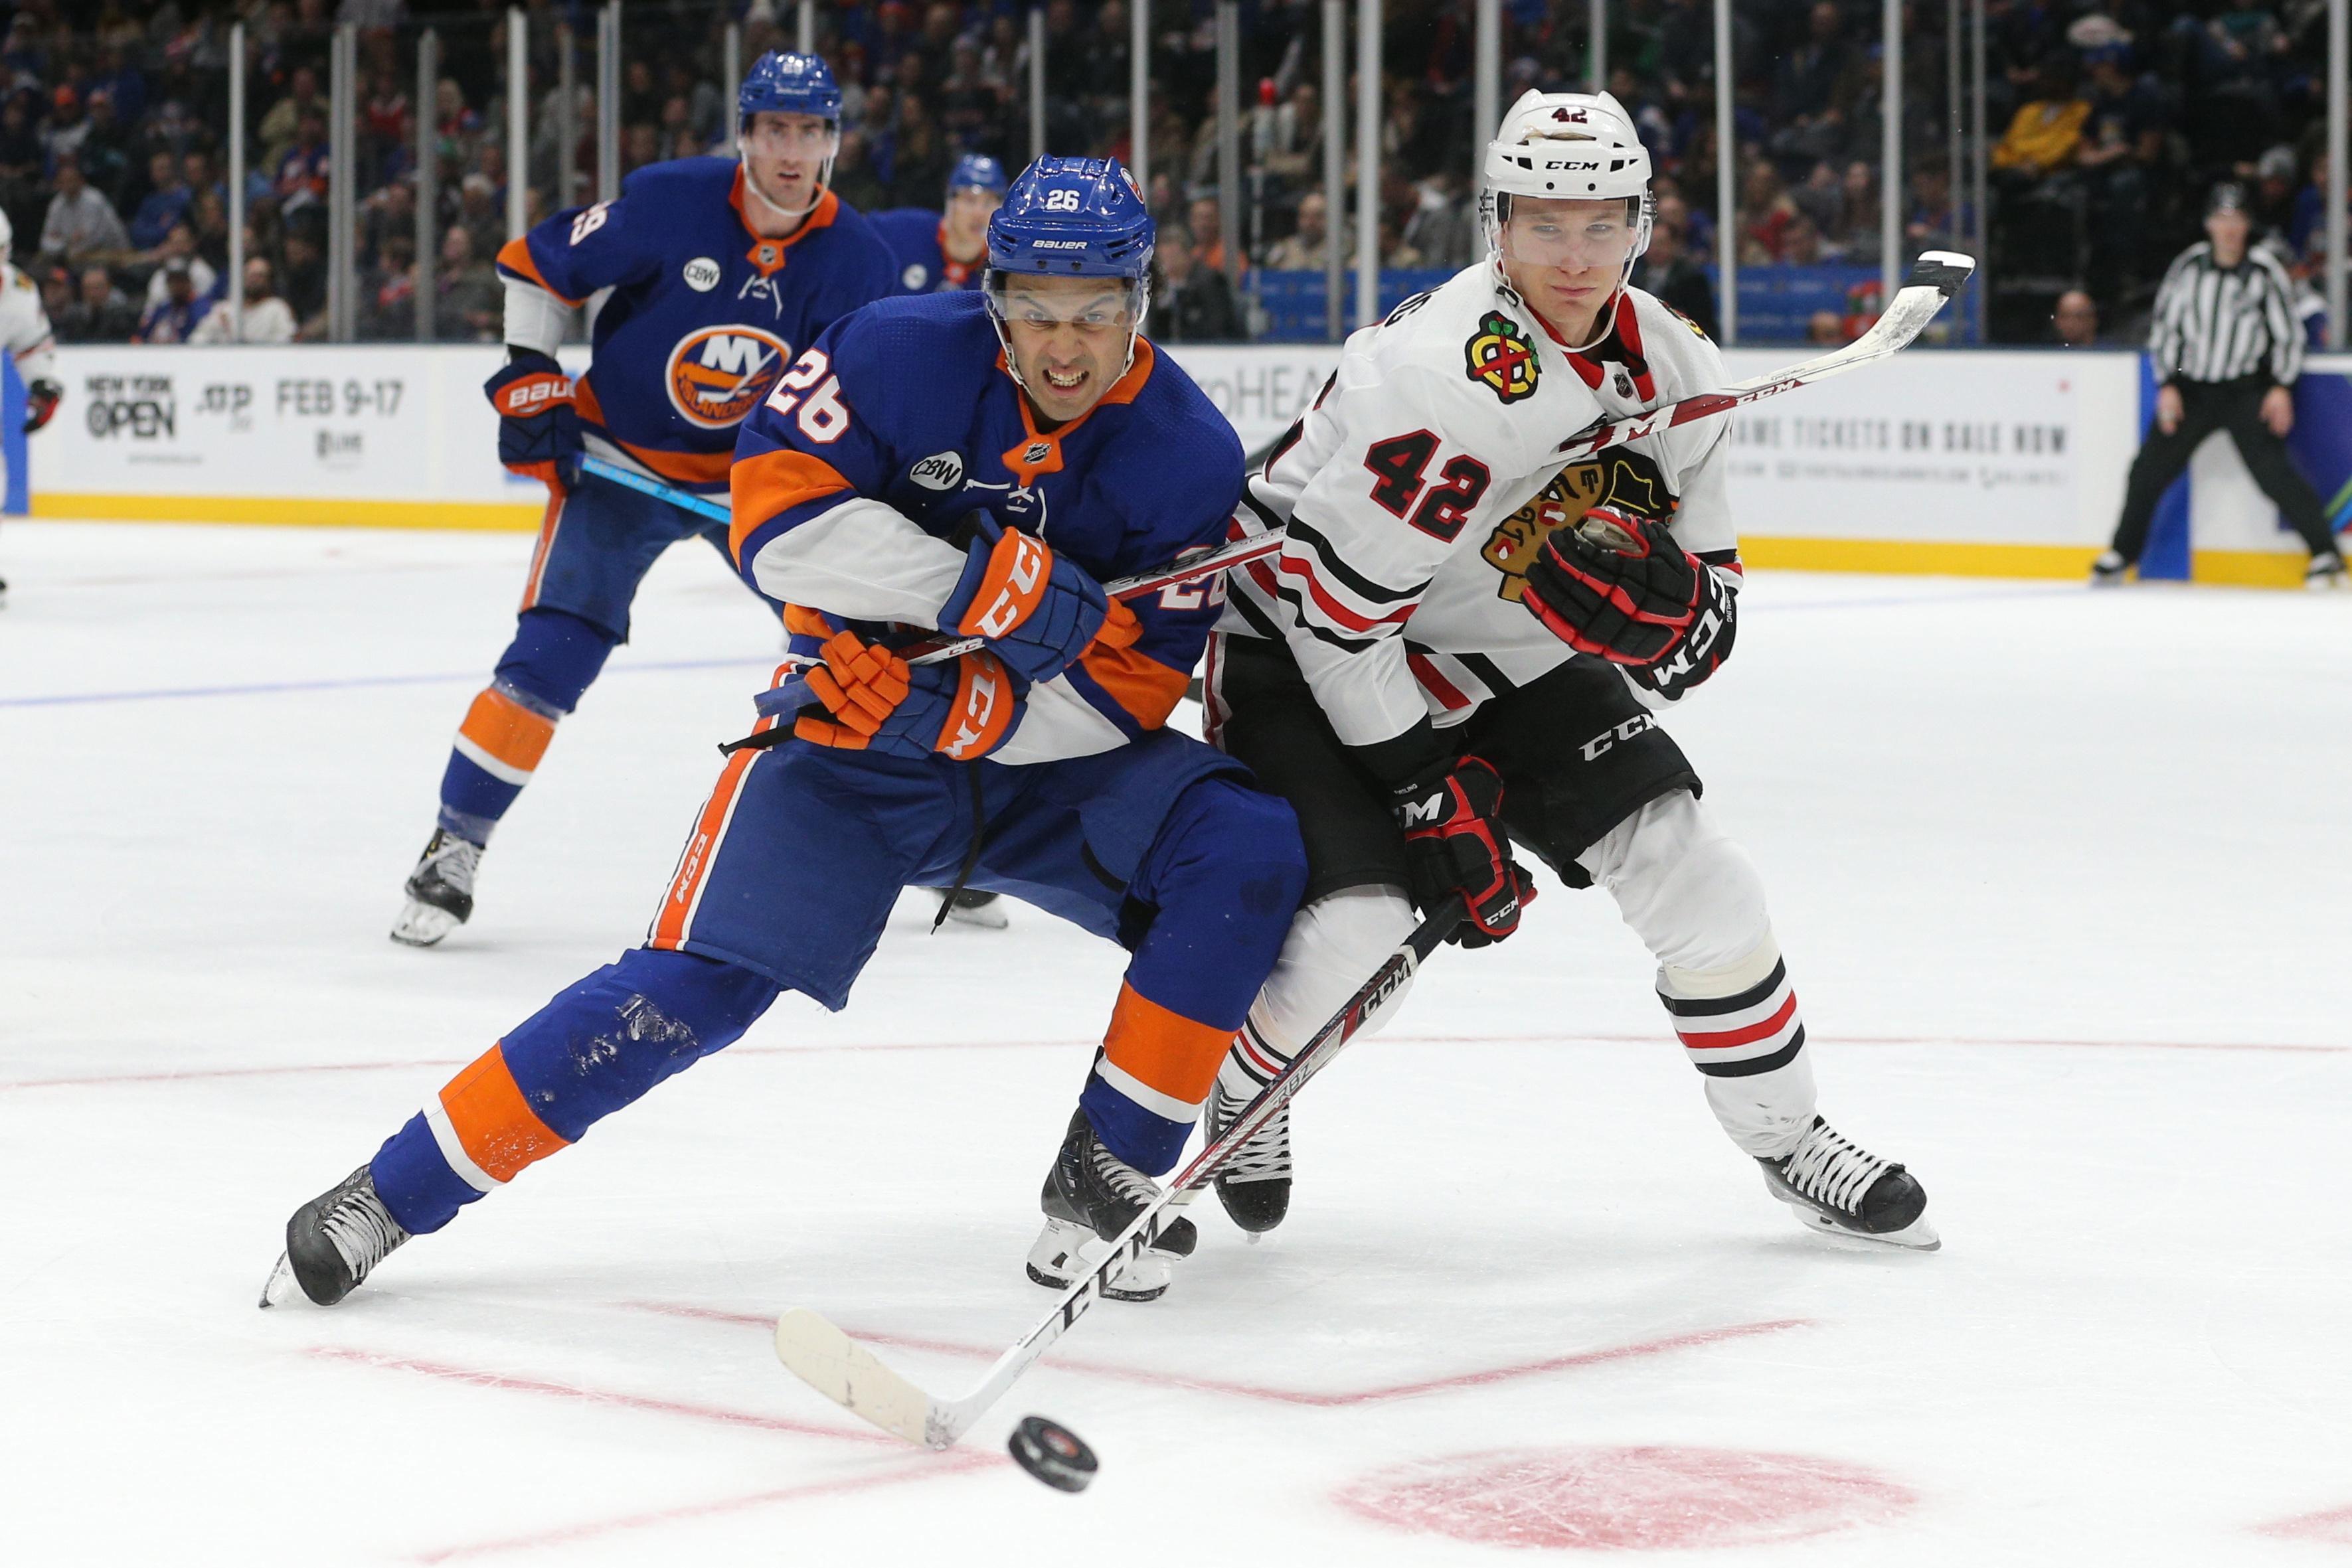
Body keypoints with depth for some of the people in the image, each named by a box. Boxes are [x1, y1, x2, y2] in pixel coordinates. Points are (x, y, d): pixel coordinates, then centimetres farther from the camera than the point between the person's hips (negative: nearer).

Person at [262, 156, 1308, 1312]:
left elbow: (1134, 685, -13)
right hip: (853, 748, -2)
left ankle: (1110, 1172, -12)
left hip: (1042, 759, 2)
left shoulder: (1191, 453, -11)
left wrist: (962, 710, -28)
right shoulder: (906, 352, -15)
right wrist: (980, 582, -31)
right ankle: (395, 1192, -7)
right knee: (694, 987, -18)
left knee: (1247, 850, -22)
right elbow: (773, 508, -22)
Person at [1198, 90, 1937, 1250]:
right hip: (1307, 647, -6)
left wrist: (1665, 599, -24)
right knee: (1354, 922, -22)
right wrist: (1430, 791, -22)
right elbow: (1333, 602, -27)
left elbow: (1706, 585, 3)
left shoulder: (1674, 368, -7)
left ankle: (1786, 1140, 14)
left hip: (1510, 653, 7)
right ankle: (1234, 1092, 12)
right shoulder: (1443, 376, -32)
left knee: (1692, 869, -4)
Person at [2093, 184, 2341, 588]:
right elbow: (2165, 327, 4)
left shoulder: (2265, 271, -7)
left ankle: (2325, 554, -13)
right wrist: (2168, 385, -3)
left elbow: (2288, 332, -1)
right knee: (2151, 466, 1)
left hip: (2247, 389, -3)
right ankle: (2121, 554, 19)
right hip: (2192, 388, 3)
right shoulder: (2189, 266, -2)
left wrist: (2281, 388, -10)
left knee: (2270, 467, -18)